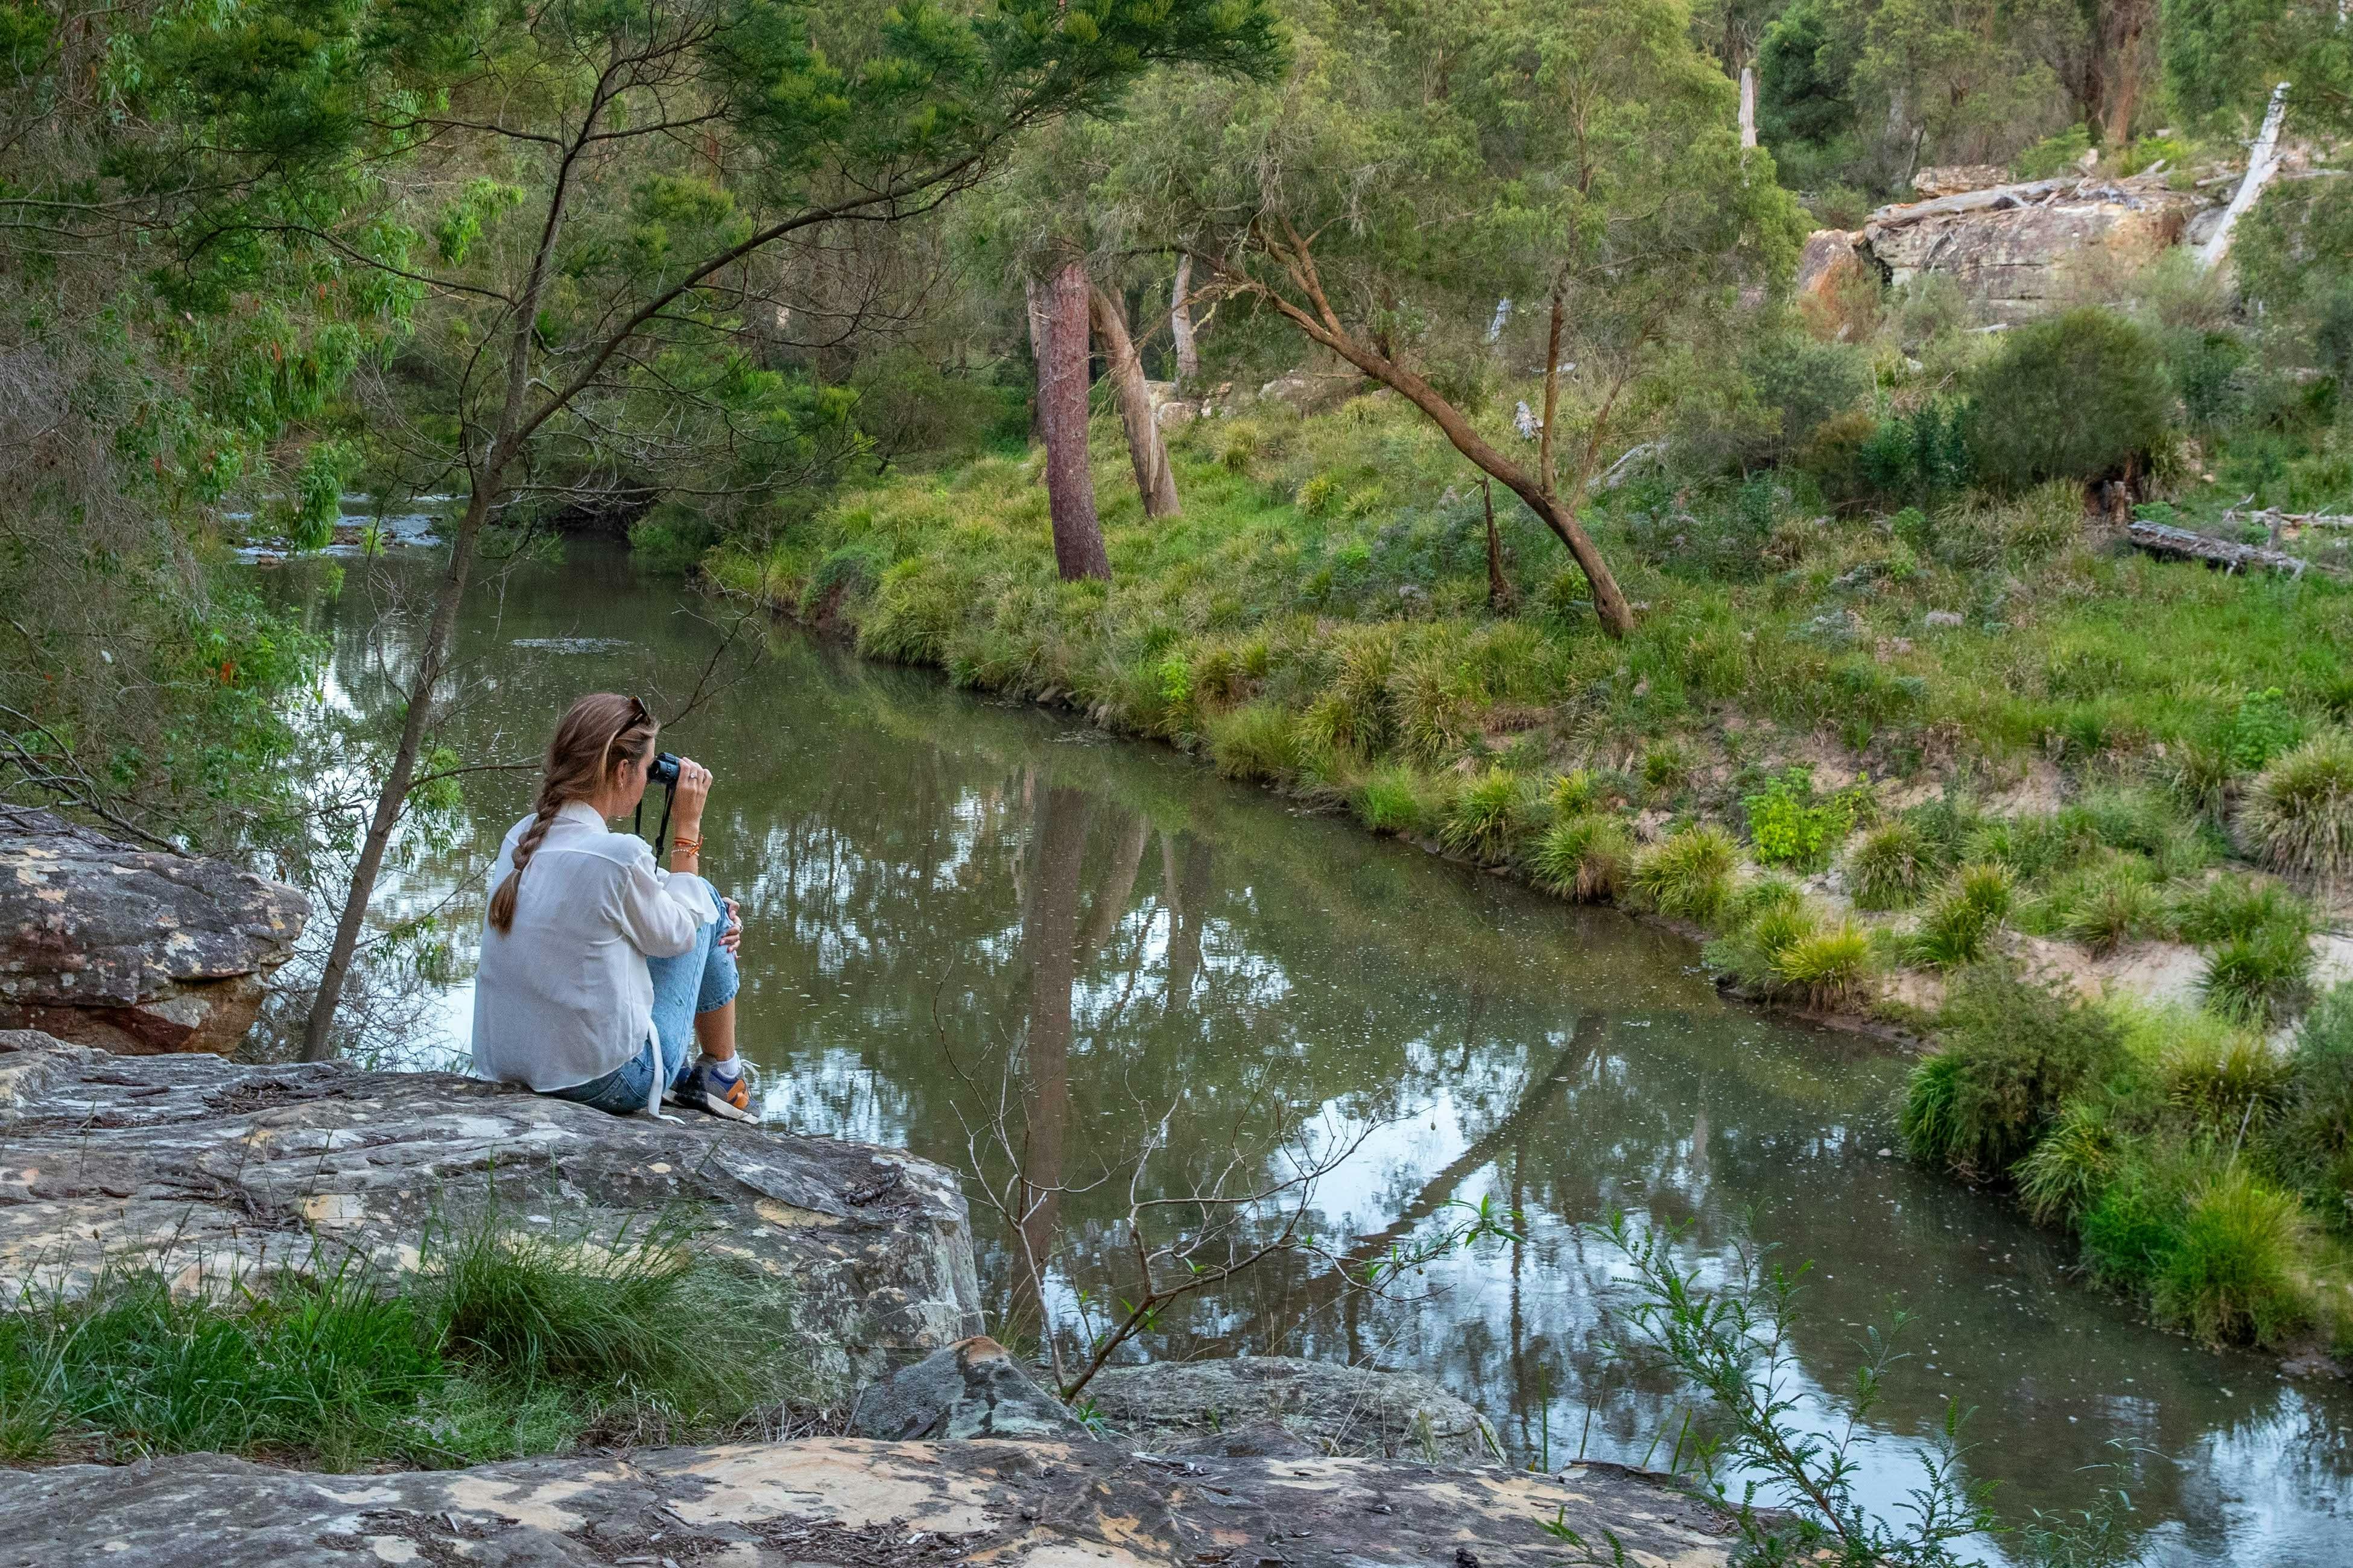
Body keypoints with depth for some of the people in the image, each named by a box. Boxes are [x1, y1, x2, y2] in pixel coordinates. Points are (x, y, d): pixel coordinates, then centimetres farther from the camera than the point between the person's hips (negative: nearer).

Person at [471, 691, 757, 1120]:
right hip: (605, 1083, -7)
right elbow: (677, 935, -2)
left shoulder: (520, 837, 2)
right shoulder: (618, 856, -21)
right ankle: (723, 1077, 23)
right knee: (704, 898, 11)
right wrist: (689, 825, 2)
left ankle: (678, 1073, 37)